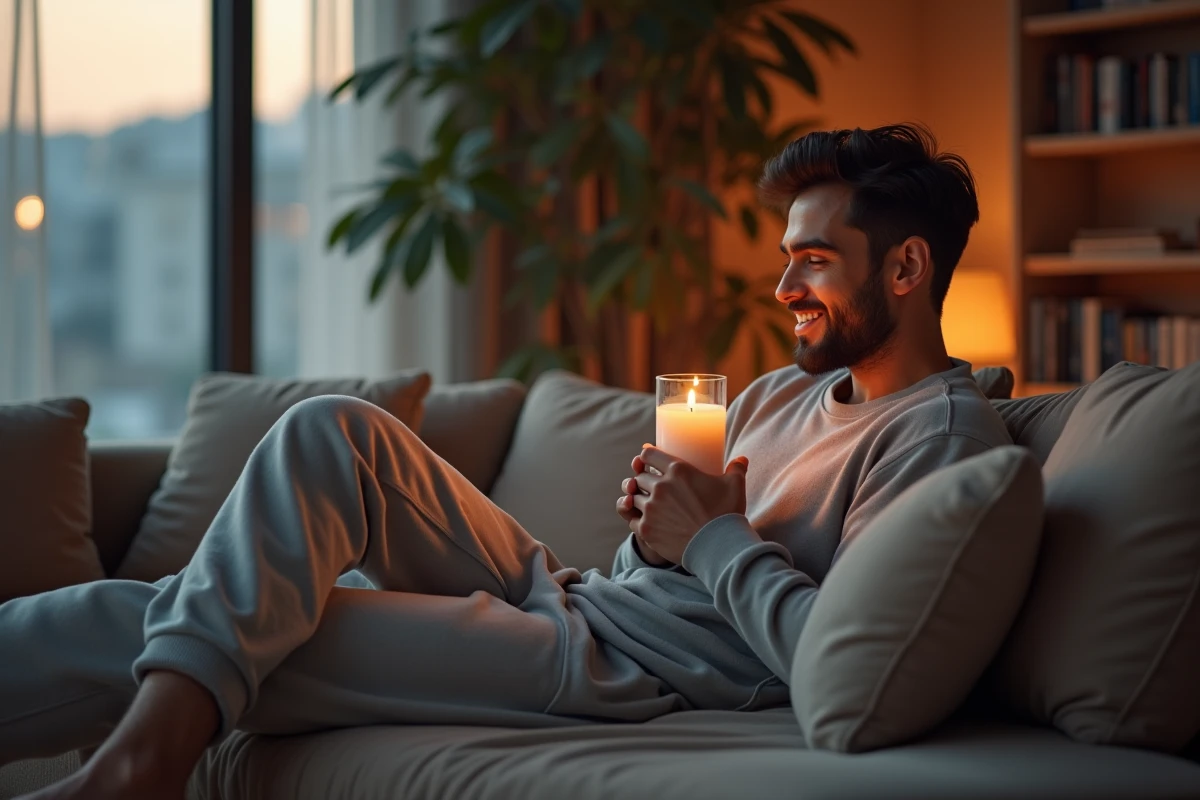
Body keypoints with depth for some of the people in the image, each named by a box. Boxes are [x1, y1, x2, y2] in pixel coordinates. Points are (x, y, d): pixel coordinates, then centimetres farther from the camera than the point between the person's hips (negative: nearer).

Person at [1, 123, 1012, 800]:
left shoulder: (946, 430, -11)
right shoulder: (781, 394, 18)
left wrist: (716, 537, -12)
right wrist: (658, 523, 1)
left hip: (619, 671, -9)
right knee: (333, 431, -6)